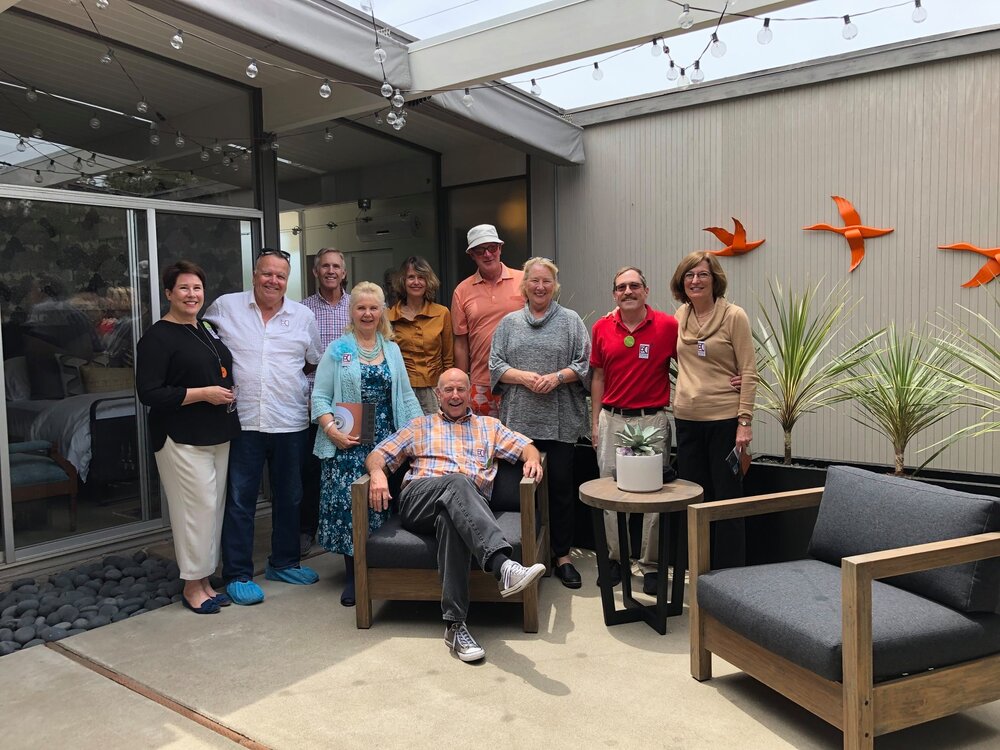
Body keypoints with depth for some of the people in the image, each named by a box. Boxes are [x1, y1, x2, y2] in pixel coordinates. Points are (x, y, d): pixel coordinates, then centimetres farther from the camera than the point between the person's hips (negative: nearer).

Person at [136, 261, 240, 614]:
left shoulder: (207, 330, 14)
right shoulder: (158, 337, -10)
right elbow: (149, 393, -17)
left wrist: (228, 393, 9)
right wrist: (203, 393, -19)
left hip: (217, 435, 8)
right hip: (182, 439, -8)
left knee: (213, 507, 11)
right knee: (197, 508, -6)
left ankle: (204, 581, 23)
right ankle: (191, 587, 9)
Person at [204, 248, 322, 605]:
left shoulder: (304, 316, 7)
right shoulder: (225, 307, 1)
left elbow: (315, 362, 15)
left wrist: (314, 397, 5)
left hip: (291, 424, 3)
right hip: (242, 422, -3)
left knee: (289, 497, 14)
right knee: (239, 501, 3)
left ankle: (284, 563, 30)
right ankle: (237, 575, 15)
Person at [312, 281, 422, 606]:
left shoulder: (392, 350, 14)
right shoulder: (338, 349, 3)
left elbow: (406, 396, 15)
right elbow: (320, 396, -1)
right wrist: (331, 429, -15)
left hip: (386, 440, 3)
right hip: (348, 442, -3)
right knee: (348, 501, -4)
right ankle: (353, 576, 9)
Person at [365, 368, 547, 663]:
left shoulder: (489, 426, 31)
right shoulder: (421, 426, 28)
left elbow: (527, 447, 21)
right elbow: (377, 455, 20)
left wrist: (532, 459, -4)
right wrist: (377, 473, -5)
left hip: (471, 504, 1)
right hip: (418, 500, 0)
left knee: (450, 517, -40)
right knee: (457, 482, -37)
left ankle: (454, 623, -44)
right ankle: (503, 564, -58)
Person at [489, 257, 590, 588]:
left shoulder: (571, 321, 7)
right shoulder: (509, 323, 13)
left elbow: (585, 363, 2)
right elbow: (495, 365, 7)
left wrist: (558, 377, -14)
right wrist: (524, 377, -10)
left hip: (561, 421, -1)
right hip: (519, 420, 2)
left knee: (561, 486, 2)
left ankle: (562, 555, 14)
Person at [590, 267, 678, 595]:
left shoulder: (668, 326, -6)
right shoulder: (602, 328, 4)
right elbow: (598, 375, 11)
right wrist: (595, 420, 9)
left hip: (652, 419, -3)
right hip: (612, 419, 3)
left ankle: (650, 564, 17)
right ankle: (615, 558, 25)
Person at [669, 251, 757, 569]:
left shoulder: (734, 316, -8)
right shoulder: (680, 316, 7)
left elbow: (748, 373, -9)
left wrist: (745, 421, -15)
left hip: (724, 419, -5)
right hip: (687, 419, 5)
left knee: (727, 499, 5)